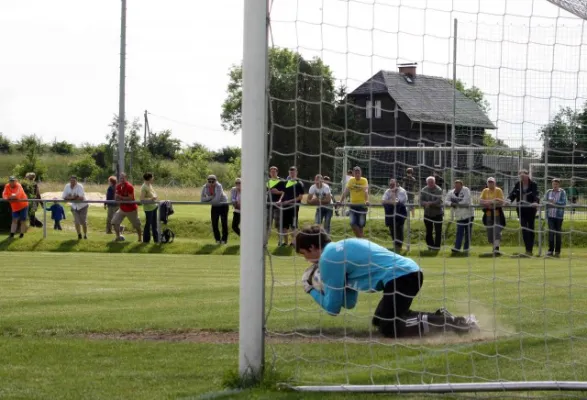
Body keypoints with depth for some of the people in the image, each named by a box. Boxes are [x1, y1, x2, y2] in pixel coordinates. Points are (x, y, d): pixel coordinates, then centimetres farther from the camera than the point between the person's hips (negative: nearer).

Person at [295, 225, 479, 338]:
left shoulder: (328, 257, -5)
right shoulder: (340, 249, 24)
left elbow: (333, 308, -1)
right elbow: (349, 303, 26)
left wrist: (312, 289, 14)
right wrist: (322, 284, 21)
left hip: (401, 277, -10)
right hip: (408, 271, 10)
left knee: (388, 329, -15)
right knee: (379, 320, 21)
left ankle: (457, 324, -17)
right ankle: (440, 317, 14)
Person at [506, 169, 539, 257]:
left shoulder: (533, 184, -5)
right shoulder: (518, 184, 5)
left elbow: (536, 195, -17)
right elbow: (513, 194, 0)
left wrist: (536, 202, -37)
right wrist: (509, 199, -21)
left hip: (530, 209, -3)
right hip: (521, 209, 3)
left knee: (531, 229, 5)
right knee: (524, 229, -6)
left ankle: (530, 250, 11)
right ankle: (528, 250, -9)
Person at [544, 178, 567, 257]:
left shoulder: (562, 192, 1)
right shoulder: (549, 192, 10)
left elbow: (564, 203, -8)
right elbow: (545, 201, 12)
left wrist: (555, 202, -20)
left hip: (559, 215, -2)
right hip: (550, 215, 2)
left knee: (558, 233, 3)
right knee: (551, 232, -6)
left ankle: (557, 251, 9)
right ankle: (550, 250, -4)